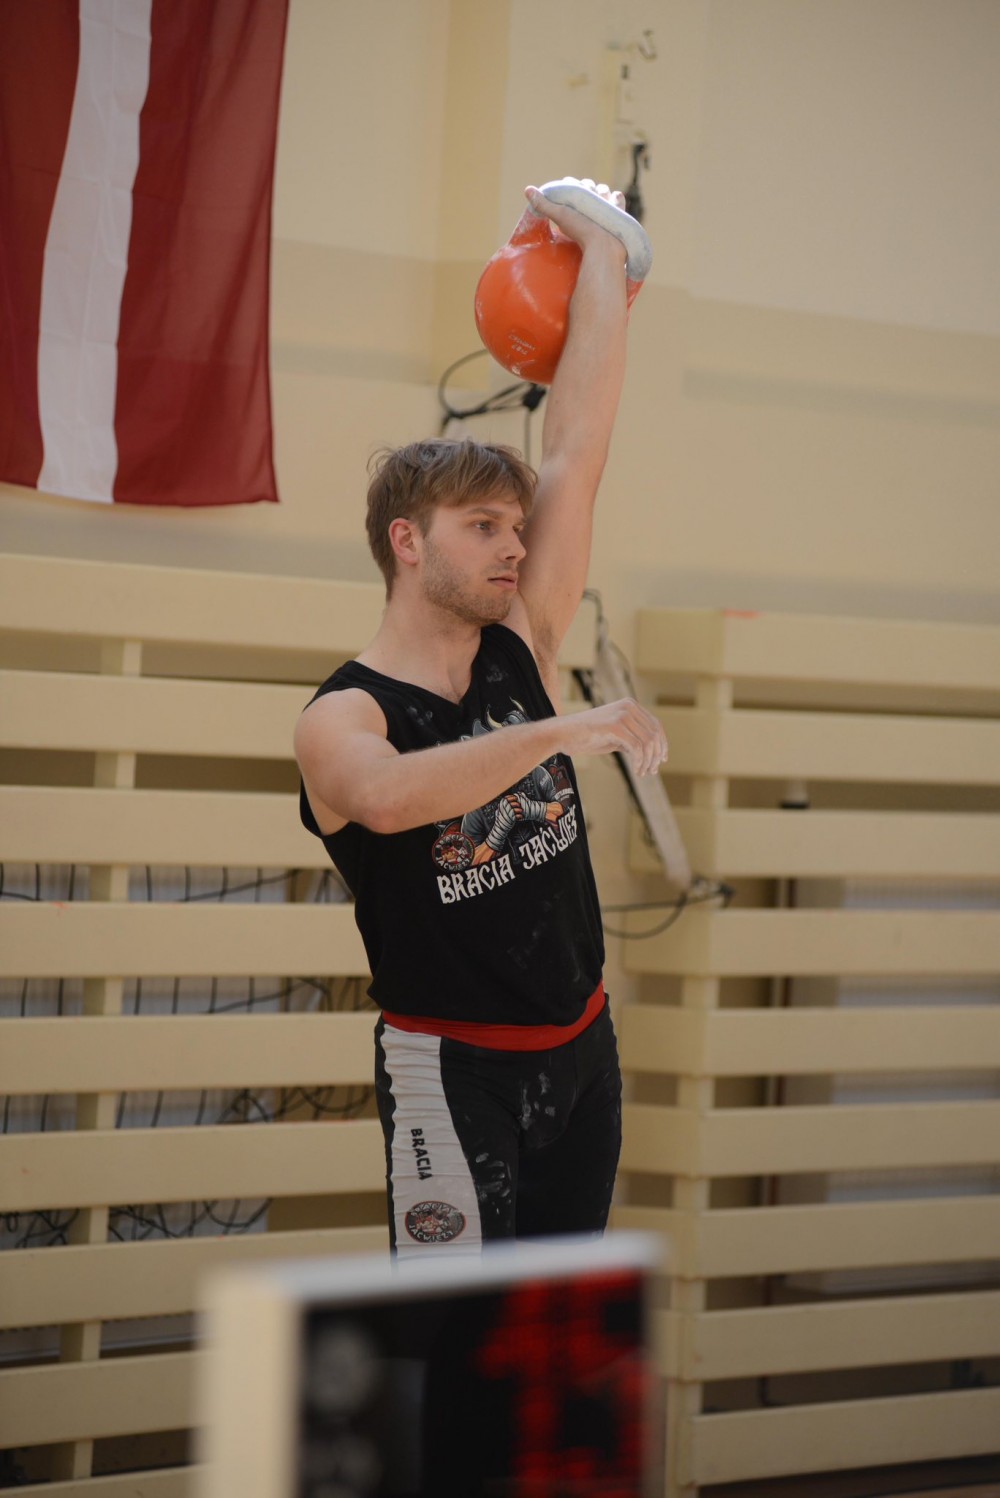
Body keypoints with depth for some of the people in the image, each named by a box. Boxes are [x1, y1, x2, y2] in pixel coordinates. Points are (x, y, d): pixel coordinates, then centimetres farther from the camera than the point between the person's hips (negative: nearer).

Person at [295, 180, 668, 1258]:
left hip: (581, 1051, 6)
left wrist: (600, 254, 5)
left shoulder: (520, 647, 3)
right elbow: (383, 796, -38)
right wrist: (562, 731, -39)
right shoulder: (342, 718, -13)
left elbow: (578, 446, 3)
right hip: (453, 1073, -6)